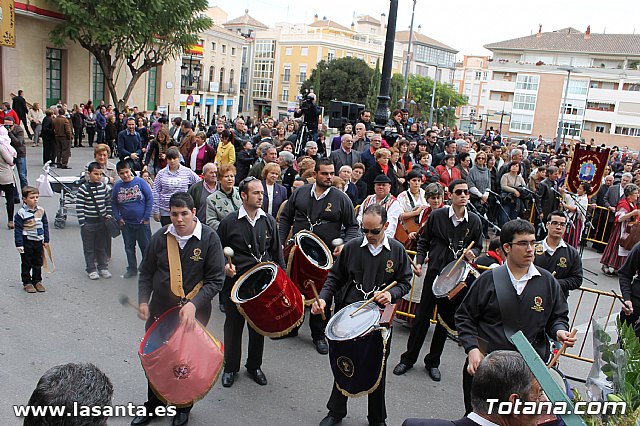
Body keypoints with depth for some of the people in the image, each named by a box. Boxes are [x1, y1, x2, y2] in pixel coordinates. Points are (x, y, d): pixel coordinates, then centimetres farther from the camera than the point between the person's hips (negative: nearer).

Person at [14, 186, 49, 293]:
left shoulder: (41, 211, 1)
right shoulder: (21, 213, -13)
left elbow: (45, 225, 9)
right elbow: (18, 230, -11)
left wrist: (46, 240, 9)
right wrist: (19, 245, -12)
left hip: (39, 241, 4)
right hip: (27, 242, -4)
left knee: (38, 263, 13)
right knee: (26, 264, 6)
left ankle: (37, 281, 26)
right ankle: (27, 283, 18)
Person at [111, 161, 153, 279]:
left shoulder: (139, 182, -7)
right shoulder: (117, 186, 1)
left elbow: (150, 198, -6)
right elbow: (113, 203, 10)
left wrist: (146, 217, -8)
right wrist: (118, 218, -1)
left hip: (141, 222, -3)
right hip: (126, 223, 3)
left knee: (145, 246, 5)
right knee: (129, 248, 14)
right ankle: (132, 269, 29)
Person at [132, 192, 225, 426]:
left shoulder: (209, 238, -14)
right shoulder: (160, 237, -4)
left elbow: (215, 280, -14)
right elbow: (147, 272, 7)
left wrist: (194, 304, -25)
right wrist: (143, 301, -5)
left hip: (195, 313, -3)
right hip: (160, 310, 3)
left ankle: (184, 407, 40)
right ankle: (153, 405, 42)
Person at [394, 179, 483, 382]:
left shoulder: (474, 221, 1)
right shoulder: (436, 216, -4)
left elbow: (478, 246, 12)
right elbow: (424, 241, 5)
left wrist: (471, 253, -10)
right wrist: (419, 261, -8)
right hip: (434, 272, -2)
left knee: (446, 320, 11)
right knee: (422, 316, 3)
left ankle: (433, 362, 27)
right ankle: (408, 359, 18)